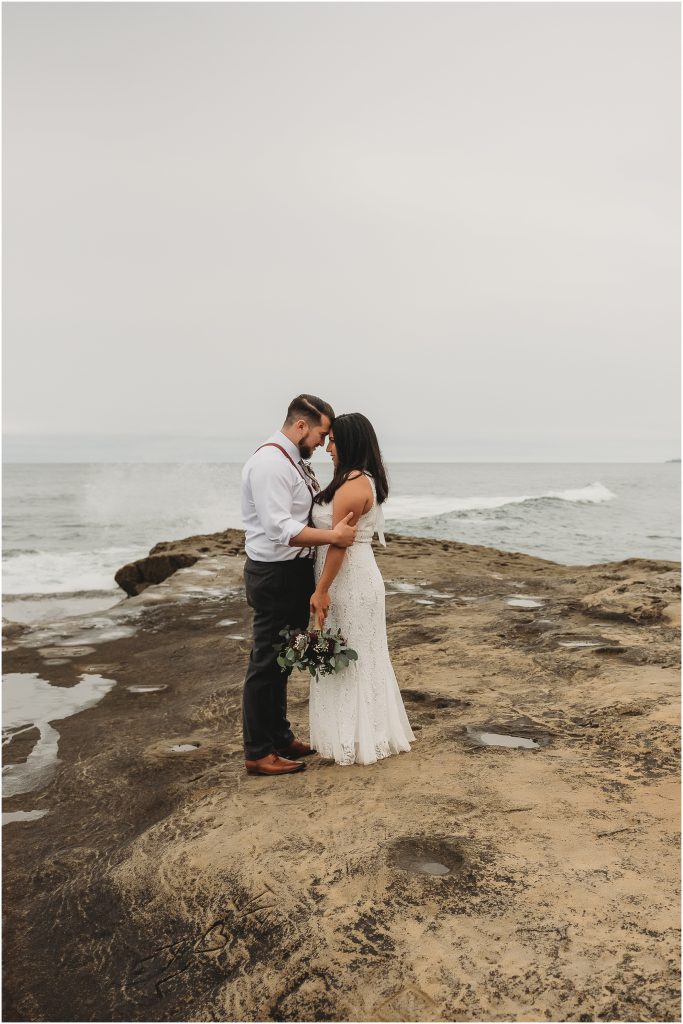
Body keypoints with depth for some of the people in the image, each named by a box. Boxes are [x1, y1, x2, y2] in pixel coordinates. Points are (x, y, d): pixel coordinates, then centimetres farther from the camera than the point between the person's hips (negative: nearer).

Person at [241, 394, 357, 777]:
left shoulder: (295, 461, 12)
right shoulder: (270, 462, -19)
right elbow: (281, 528, -27)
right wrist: (334, 536, -26)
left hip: (296, 572, 10)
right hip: (275, 576, -10)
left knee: (283, 660, 19)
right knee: (267, 662, 0)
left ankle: (280, 737, 34)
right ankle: (258, 753, 12)